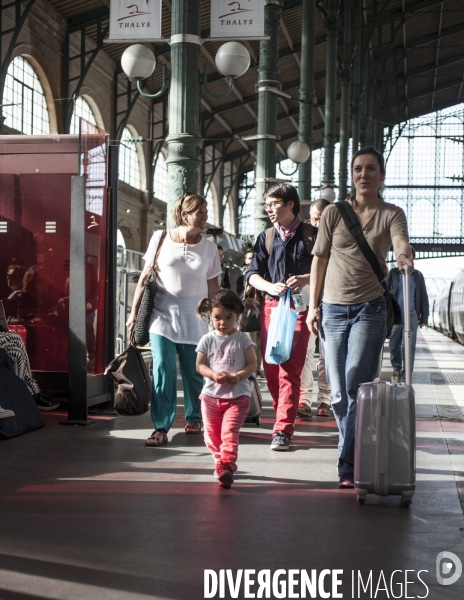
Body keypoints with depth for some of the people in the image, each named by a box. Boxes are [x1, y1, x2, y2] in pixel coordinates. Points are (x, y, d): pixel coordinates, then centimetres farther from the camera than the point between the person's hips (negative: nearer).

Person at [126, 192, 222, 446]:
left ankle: (194, 419, 29)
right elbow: (145, 278, 5)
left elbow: (213, 289, 7)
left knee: (194, 373, 7)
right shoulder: (160, 239, 1)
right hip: (162, 315, -1)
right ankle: (161, 427, -3)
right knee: (162, 371, -8)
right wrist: (134, 312, 4)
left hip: (194, 321, 1)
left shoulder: (209, 248, 3)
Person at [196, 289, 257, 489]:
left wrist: (239, 376, -21)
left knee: (229, 431, -16)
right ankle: (220, 461, 29)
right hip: (211, 395, 3)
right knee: (212, 434, 11)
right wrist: (213, 374, -20)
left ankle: (226, 466, -21)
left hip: (238, 395, -3)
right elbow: (200, 365, 0)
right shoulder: (207, 340, 2)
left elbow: (252, 364, -3)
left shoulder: (242, 340, -1)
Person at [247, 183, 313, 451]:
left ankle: (283, 430, -13)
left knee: (290, 369, -11)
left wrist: (306, 279, -17)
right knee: (271, 368, 5)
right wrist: (271, 287, -13)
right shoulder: (266, 237, 13)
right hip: (271, 306, 5)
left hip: (299, 306, -5)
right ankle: (285, 416, 21)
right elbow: (253, 274, 7)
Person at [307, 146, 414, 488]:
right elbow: (319, 259, 9)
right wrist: (313, 305, 5)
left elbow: (401, 243, -18)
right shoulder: (334, 213, 7)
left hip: (371, 308, -3)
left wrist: (404, 256, -42)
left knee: (356, 387, -13)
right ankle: (359, 452, 23)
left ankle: (348, 465, -7)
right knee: (338, 393, 5)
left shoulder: (391, 214, 2)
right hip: (333, 309, 3)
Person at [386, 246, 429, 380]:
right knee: (394, 344, 5)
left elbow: (424, 298, 10)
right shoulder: (393, 273, 6)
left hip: (412, 316, 0)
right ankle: (396, 368, 25)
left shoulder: (418, 275, 8)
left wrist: (424, 318, 5)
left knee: (409, 345, 0)